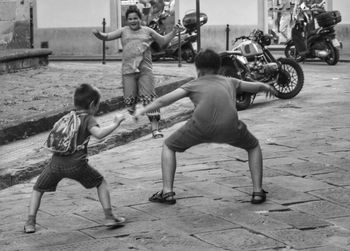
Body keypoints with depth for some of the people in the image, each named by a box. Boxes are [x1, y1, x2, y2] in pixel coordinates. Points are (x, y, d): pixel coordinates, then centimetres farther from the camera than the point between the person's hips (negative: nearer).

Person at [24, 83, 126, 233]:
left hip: (56, 163, 4)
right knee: (101, 183, 17)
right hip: (76, 164, -4)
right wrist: (115, 124, -6)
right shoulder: (88, 119, 4)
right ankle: (109, 217, 15)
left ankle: (30, 222, 8)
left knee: (38, 189, 20)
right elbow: (99, 133, -16)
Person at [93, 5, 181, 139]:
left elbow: (163, 41, 24)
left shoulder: (147, 31, 14)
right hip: (128, 70, 1)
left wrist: (174, 32, 10)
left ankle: (155, 128, -11)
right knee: (129, 99, -5)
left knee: (149, 97, -10)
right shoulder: (124, 31, 13)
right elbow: (107, 37, 6)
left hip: (145, 69, -1)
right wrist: (99, 34, -15)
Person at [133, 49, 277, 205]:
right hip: (229, 127, 1)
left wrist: (143, 110, 38)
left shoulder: (194, 84, 28)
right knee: (253, 147, 30)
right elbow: (257, 87, 50)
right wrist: (267, 87, 72)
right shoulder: (229, 82, 34)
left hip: (201, 126, -1)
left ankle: (167, 192, 13)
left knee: (169, 147, 23)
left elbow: (163, 100, 25)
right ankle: (257, 192, 19)